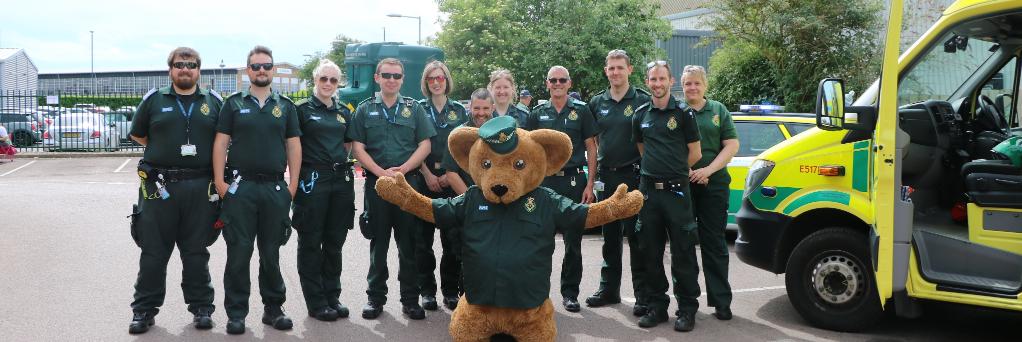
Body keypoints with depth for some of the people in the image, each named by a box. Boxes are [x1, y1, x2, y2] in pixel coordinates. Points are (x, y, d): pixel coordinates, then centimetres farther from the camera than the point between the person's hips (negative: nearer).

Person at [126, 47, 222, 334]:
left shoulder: (213, 102, 8)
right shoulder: (153, 100, 7)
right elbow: (138, 135, 16)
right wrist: (166, 152, 9)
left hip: (200, 188, 0)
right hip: (159, 186, 0)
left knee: (196, 253, 9)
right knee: (153, 252, 4)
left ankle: (201, 308, 19)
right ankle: (144, 310, 15)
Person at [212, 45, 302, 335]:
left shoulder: (286, 106, 10)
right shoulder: (234, 104, 6)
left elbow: (294, 146, 8)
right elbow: (220, 143, 2)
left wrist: (292, 185, 0)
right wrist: (220, 182, -7)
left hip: (275, 189, 2)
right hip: (240, 188, -1)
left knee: (271, 253, 9)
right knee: (238, 253, 1)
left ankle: (273, 308, 20)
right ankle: (236, 313, 10)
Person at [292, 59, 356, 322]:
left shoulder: (344, 111, 13)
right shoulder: (302, 109, -1)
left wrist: (340, 160, 8)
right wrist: (298, 176, -7)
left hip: (341, 179, 5)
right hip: (312, 179, -5)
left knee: (335, 242, 10)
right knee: (311, 243, 2)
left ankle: (332, 297, 20)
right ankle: (315, 302, 9)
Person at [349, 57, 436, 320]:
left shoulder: (414, 109, 8)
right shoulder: (365, 109, 7)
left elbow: (425, 145, 2)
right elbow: (358, 148, 1)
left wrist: (402, 169, -12)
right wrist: (381, 172, -13)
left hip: (409, 182, 0)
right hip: (376, 182, 0)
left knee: (409, 244, 3)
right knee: (378, 243, 7)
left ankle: (410, 299, 12)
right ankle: (376, 297, 17)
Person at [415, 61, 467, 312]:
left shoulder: (458, 110, 10)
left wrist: (450, 173, -6)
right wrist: (428, 175, -10)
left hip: (452, 179, 1)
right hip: (424, 178, -1)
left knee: (452, 237, 1)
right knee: (423, 237, 0)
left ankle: (451, 290, 10)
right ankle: (427, 291, 8)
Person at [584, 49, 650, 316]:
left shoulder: (643, 101, -2)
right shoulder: (597, 103, 10)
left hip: (633, 176, -4)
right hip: (606, 175, 5)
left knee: (636, 236, -3)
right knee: (610, 236, 13)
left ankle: (642, 294, 5)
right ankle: (609, 288, 23)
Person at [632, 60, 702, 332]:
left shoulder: (682, 112, -2)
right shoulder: (641, 114, 10)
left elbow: (695, 153, 1)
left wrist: (673, 172, 7)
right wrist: (656, 169, 12)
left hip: (676, 190, -4)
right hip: (648, 189, 4)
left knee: (683, 253, 0)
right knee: (651, 252, 9)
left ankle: (687, 309, 9)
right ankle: (656, 305, 19)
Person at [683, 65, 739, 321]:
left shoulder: (719, 111, 10)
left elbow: (731, 146, 4)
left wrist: (708, 170, -10)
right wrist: (688, 172, -12)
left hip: (714, 184, 1)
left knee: (714, 243, 3)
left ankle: (721, 300, 6)